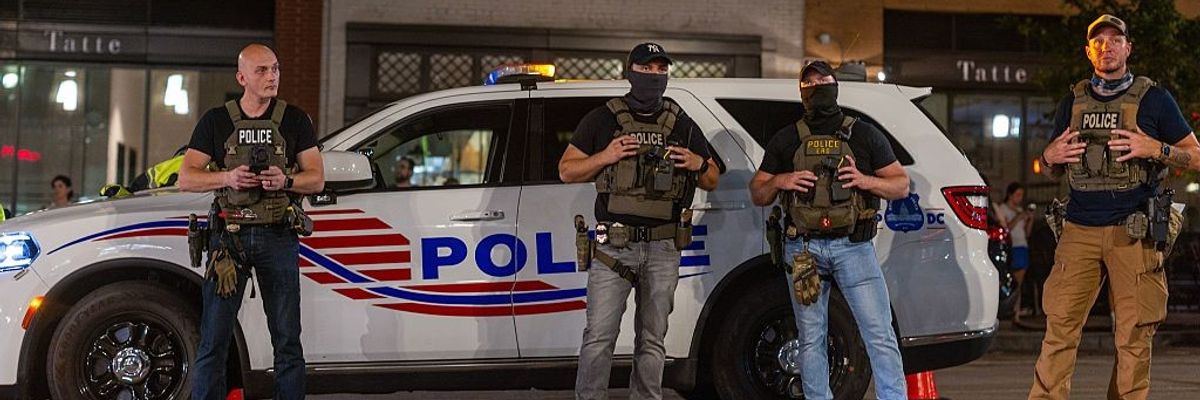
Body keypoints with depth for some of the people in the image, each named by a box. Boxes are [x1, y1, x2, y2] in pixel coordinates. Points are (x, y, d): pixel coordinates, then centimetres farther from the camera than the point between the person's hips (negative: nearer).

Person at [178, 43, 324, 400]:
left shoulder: (295, 120, 8)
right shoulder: (216, 121, 7)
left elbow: (317, 179, 5)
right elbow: (186, 179, 3)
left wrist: (285, 181, -15)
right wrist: (228, 177, -15)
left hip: (279, 237, 1)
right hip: (230, 236, 0)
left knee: (287, 340, 4)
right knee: (213, 340, 0)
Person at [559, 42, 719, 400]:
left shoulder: (683, 125, 13)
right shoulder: (602, 120, 5)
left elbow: (712, 181, 20)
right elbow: (566, 171, 7)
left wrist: (698, 165, -3)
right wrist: (604, 157, -10)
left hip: (663, 249, 3)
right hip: (613, 246, -2)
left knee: (652, 341, 8)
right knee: (599, 338, -6)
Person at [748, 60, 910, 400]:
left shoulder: (865, 135, 10)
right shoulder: (785, 140, 14)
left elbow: (901, 185, 9)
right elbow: (757, 194, 15)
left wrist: (866, 181, -9)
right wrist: (779, 182, -6)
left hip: (853, 247, -1)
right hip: (803, 250, 2)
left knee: (880, 336, -8)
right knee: (811, 342, 5)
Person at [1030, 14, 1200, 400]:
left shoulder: (1154, 99, 5)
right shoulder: (1073, 101, 14)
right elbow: (1054, 168, 23)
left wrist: (1155, 149, -12)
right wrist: (1050, 156, -1)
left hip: (1134, 234, -2)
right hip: (1079, 230, 2)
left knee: (1133, 337, 0)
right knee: (1059, 329, -5)